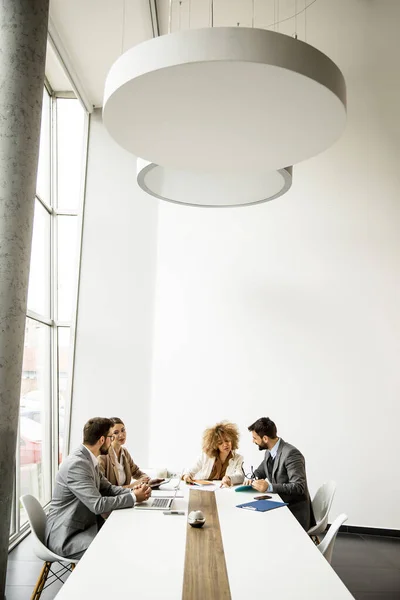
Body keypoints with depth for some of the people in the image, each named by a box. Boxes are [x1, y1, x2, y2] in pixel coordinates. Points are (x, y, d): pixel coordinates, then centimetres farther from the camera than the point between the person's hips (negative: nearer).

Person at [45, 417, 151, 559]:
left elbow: (107, 488, 11)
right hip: (65, 538, -9)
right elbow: (98, 505, -26)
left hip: (83, 527, 9)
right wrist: (134, 497, -17)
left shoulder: (89, 460, 6)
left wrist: (133, 491, -7)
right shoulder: (76, 464, -24)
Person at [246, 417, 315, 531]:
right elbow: (260, 471, 22)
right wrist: (253, 480, -1)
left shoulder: (291, 454, -19)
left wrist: (269, 487, -29)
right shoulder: (269, 452, 5)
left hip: (295, 512, -7)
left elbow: (299, 487, -23)